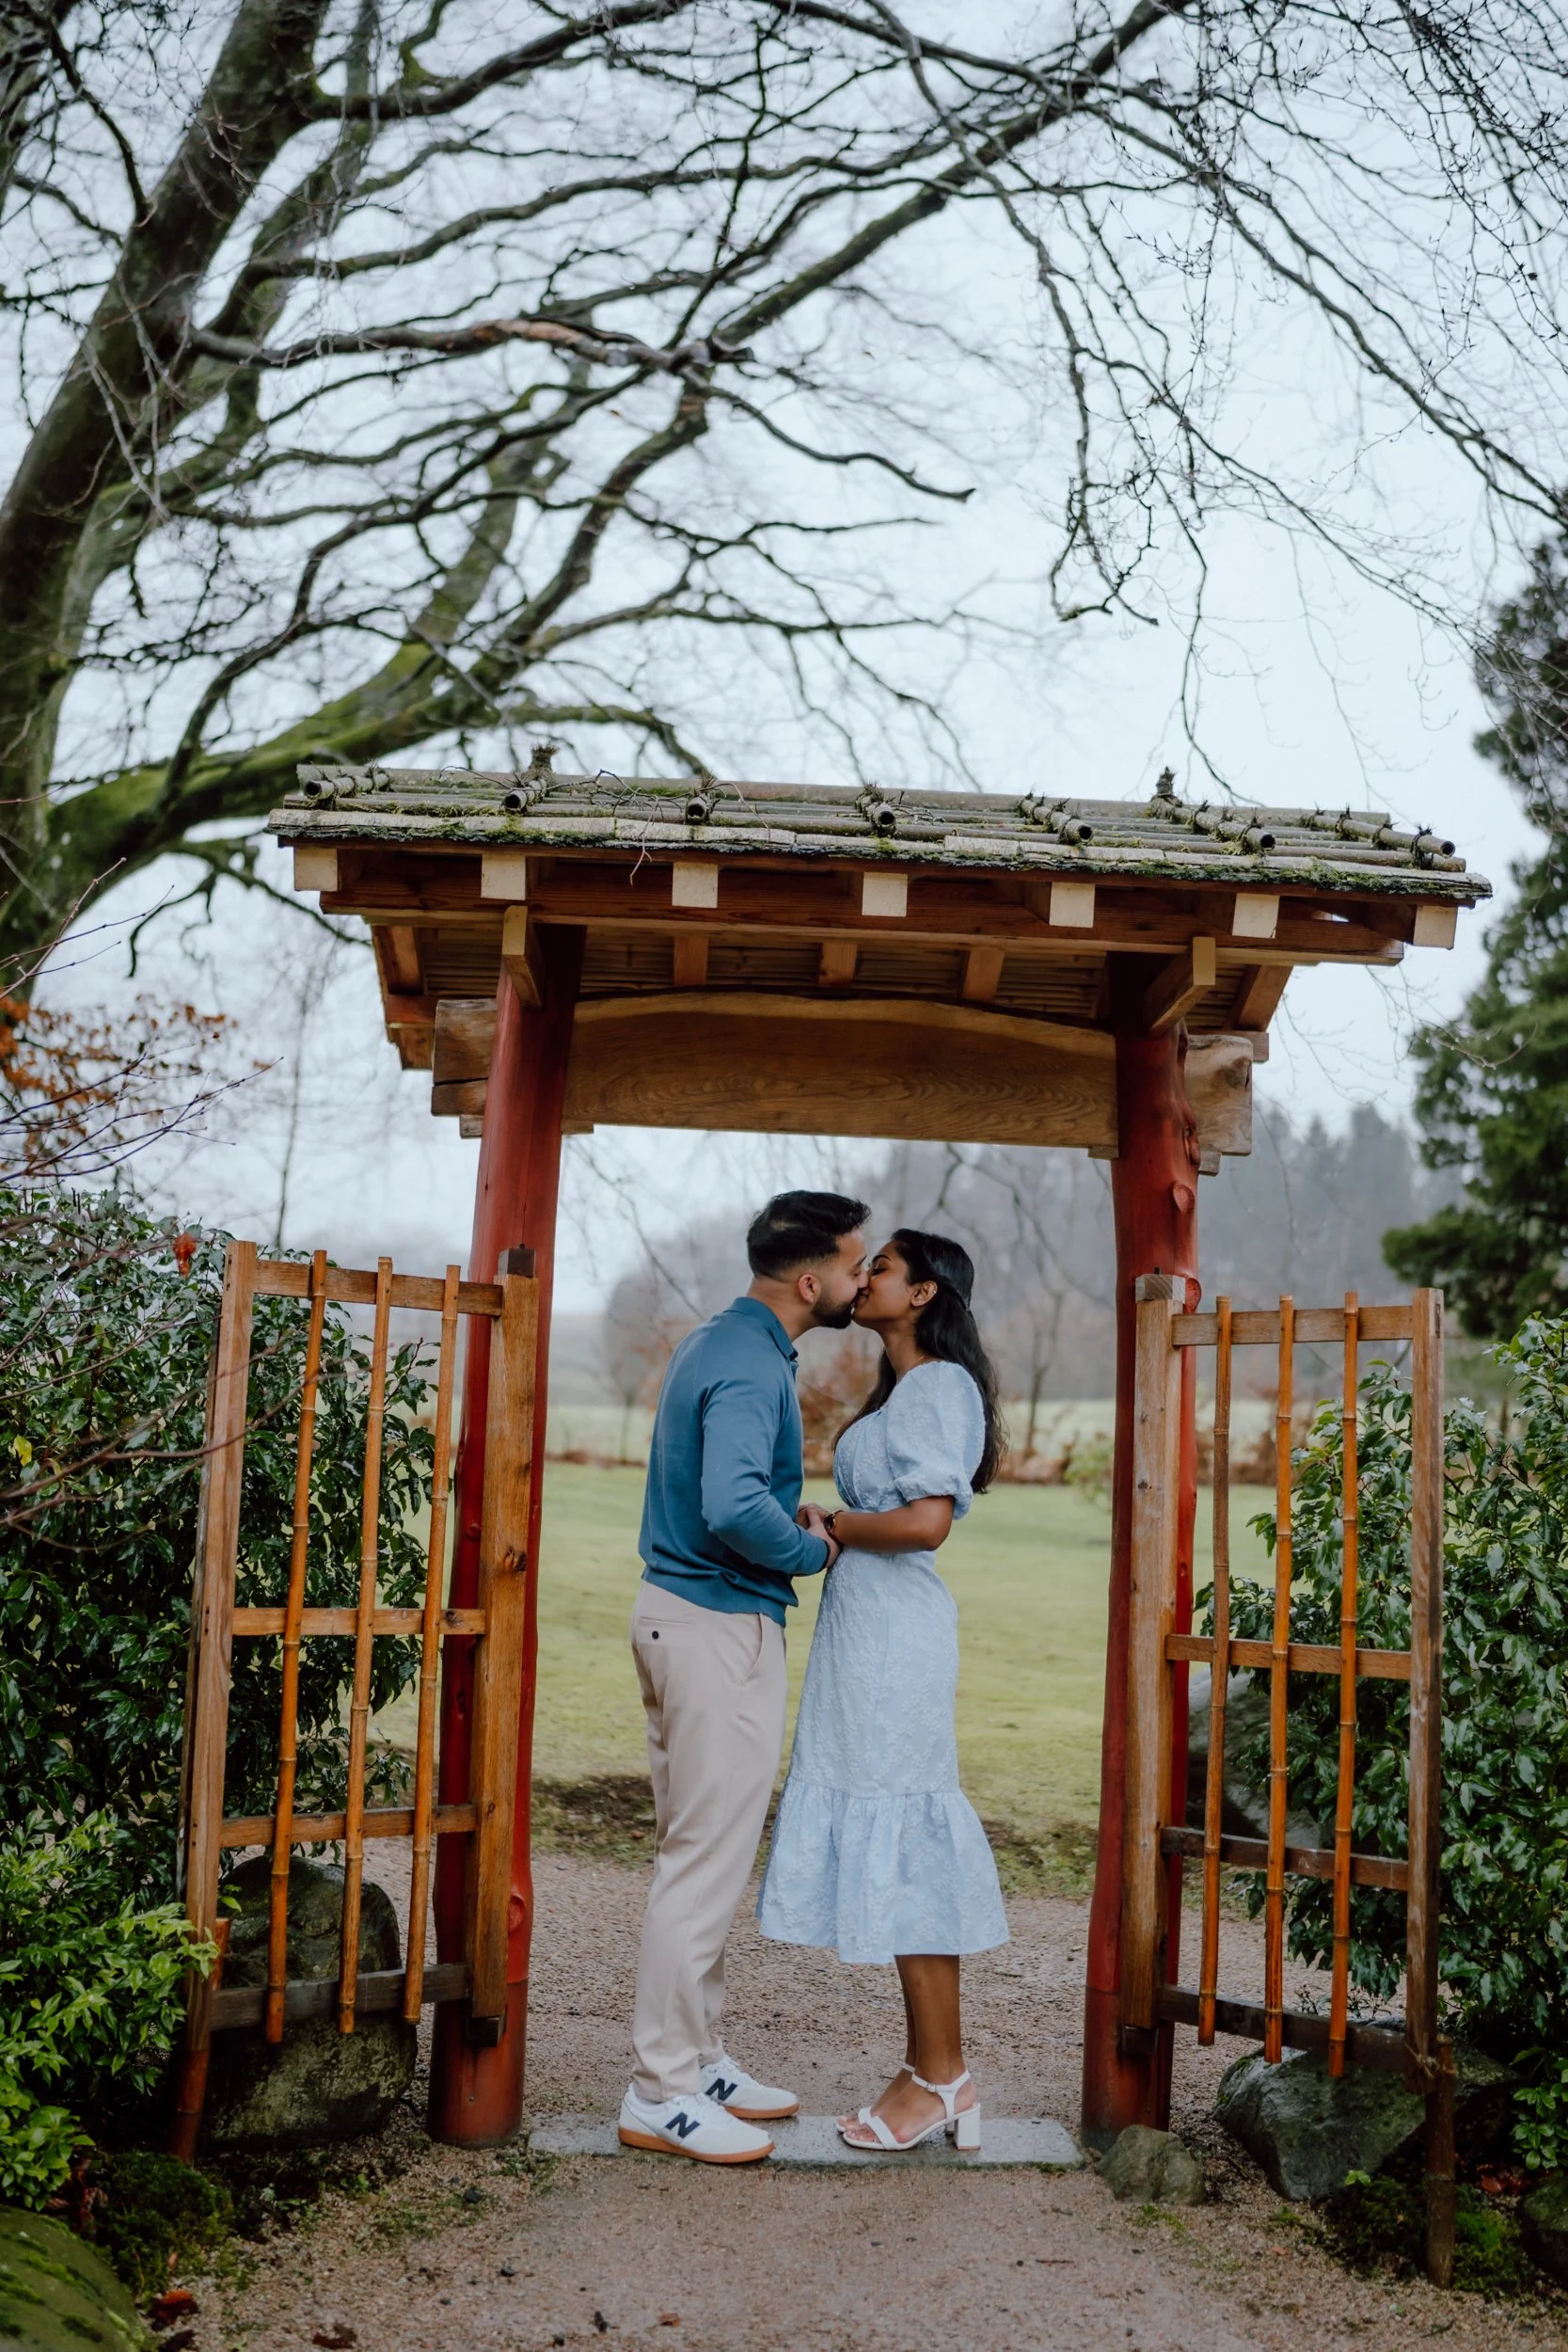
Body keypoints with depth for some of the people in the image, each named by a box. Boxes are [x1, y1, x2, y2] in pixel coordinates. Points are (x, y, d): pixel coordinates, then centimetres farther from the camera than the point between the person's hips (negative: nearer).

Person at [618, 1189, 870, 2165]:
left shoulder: (718, 1343, 13)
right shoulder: (751, 1365, -19)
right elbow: (733, 1506, -33)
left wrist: (790, 1522, 10)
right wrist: (813, 1551, -16)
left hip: (682, 1610, 11)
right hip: (722, 1627, -11)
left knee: (701, 1856, 17)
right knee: (707, 1864, -2)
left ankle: (696, 2057, 27)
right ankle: (663, 2093, 6)